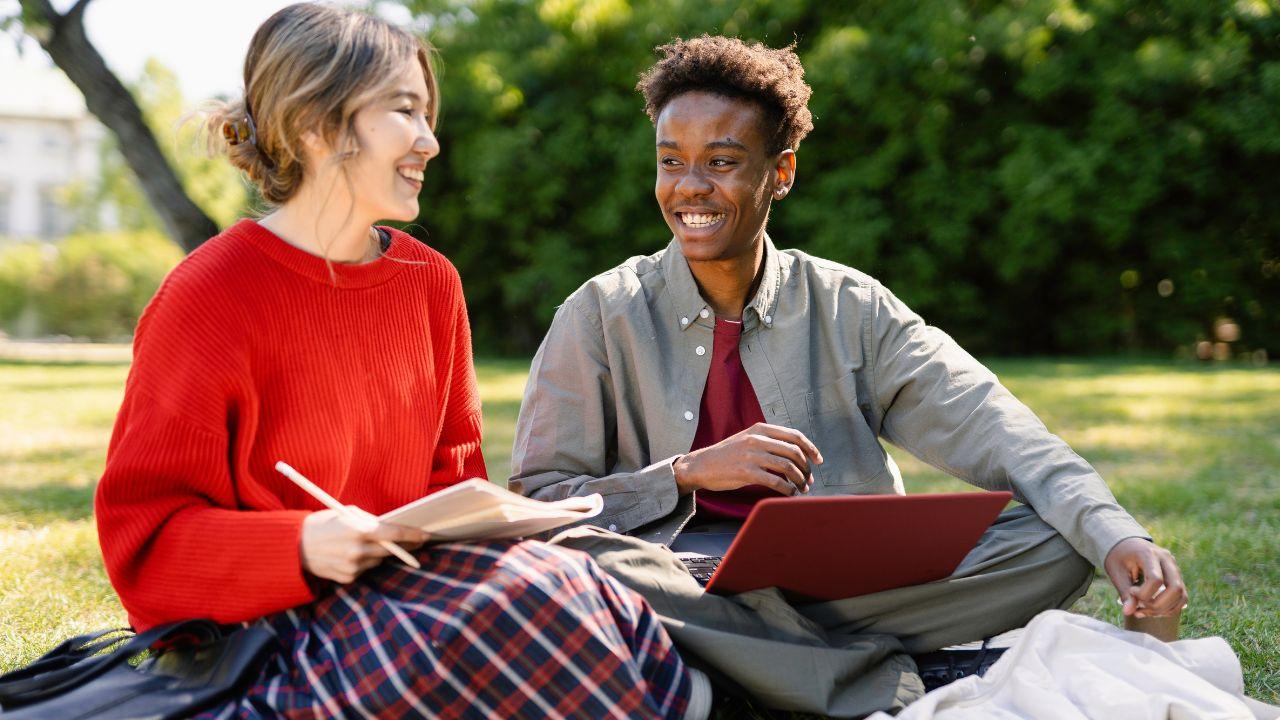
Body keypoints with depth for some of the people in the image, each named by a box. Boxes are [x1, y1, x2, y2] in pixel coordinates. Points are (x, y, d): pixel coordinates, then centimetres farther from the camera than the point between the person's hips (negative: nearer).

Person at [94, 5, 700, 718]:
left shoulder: (432, 280, 9)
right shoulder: (208, 294, -10)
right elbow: (143, 531, -9)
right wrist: (301, 546, -24)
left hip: (406, 576, 7)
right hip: (265, 623, -6)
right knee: (530, 612, -29)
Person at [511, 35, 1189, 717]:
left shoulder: (852, 309, 6)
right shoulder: (603, 315, 1)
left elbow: (989, 429, -7)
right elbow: (534, 504, -3)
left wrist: (1115, 534, -23)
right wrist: (690, 472, -16)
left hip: (845, 586, 1)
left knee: (1058, 544, -17)